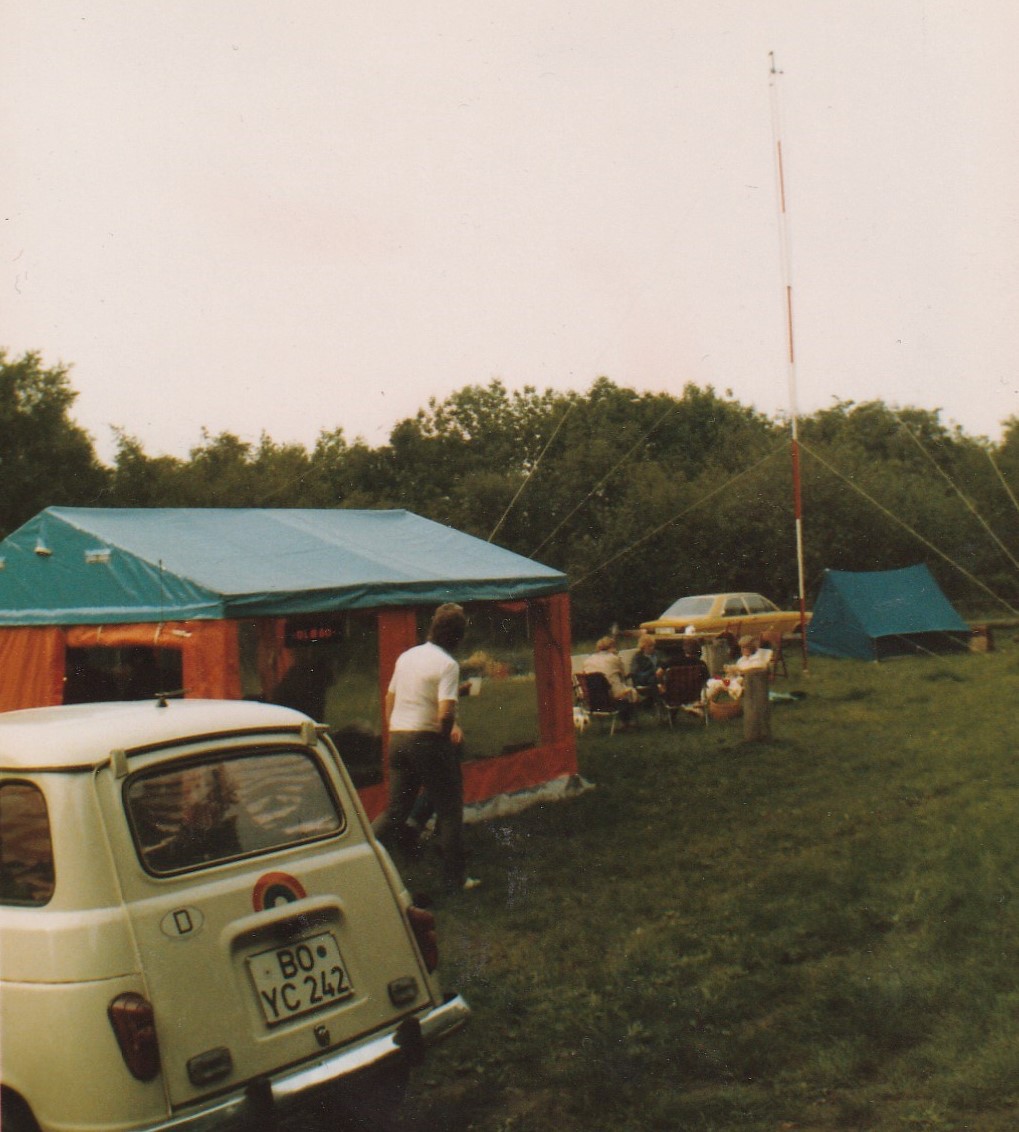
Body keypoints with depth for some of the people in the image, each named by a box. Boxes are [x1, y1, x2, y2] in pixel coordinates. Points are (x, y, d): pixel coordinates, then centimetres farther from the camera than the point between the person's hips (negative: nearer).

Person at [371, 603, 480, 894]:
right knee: (449, 810, 7)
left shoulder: (406, 656, 11)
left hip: (397, 739, 7)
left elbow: (389, 699, 17)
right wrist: (449, 733, -2)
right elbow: (446, 713, -21)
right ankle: (454, 879, 13)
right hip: (428, 739, -7)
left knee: (395, 811, 14)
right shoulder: (447, 664, -11)